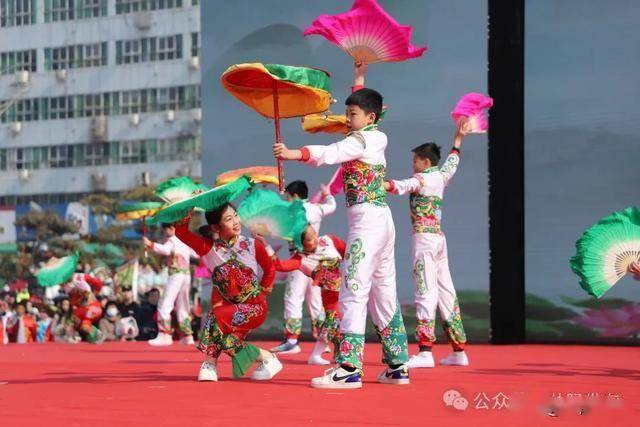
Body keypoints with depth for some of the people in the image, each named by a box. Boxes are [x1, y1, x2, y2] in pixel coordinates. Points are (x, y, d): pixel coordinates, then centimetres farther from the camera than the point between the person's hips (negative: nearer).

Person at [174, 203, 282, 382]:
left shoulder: (253, 245, -8)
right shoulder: (209, 248, -7)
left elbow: (269, 270, 7)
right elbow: (180, 231, -13)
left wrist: (261, 293, 3)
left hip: (255, 307, -2)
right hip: (229, 305, 2)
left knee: (218, 318, -25)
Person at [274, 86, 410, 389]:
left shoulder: (361, 139, -10)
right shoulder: (377, 139, 16)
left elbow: (331, 153, -28)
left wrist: (294, 154, -40)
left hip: (366, 220, -10)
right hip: (383, 220, 10)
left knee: (354, 293, -13)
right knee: (383, 294, 14)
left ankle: (349, 368, -19)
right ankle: (397, 366, 19)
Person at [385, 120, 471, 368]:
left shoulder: (421, 179, -7)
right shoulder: (441, 177, 14)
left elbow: (403, 186, -28)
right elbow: (452, 162, 36)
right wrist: (458, 138, 53)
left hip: (424, 238, -8)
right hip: (439, 238, 8)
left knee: (426, 292, -15)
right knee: (446, 292, 11)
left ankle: (425, 352, -24)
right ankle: (459, 351, 16)